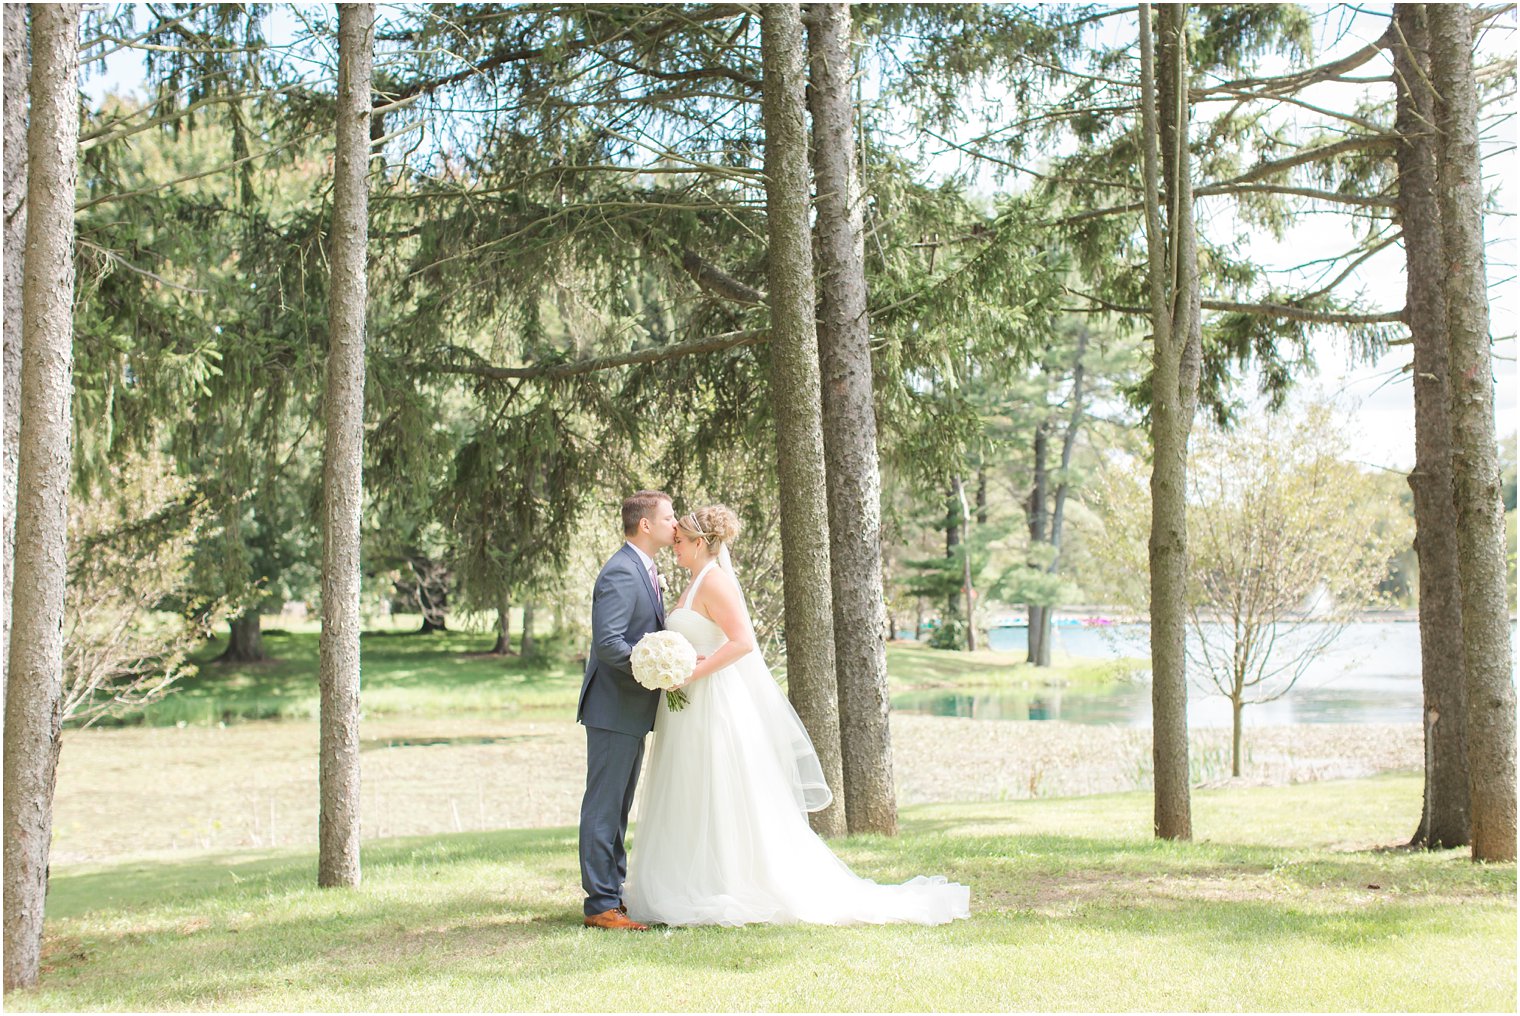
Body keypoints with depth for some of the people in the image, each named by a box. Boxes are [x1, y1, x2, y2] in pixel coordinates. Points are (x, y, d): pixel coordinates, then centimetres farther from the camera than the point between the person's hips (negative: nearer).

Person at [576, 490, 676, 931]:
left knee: (617, 807, 15)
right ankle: (601, 904, 0)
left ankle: (614, 892, 23)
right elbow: (607, 643, -26)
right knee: (603, 807, -4)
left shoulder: (643, 571, 15)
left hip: (632, 709, 10)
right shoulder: (620, 573, -18)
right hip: (613, 708, -10)